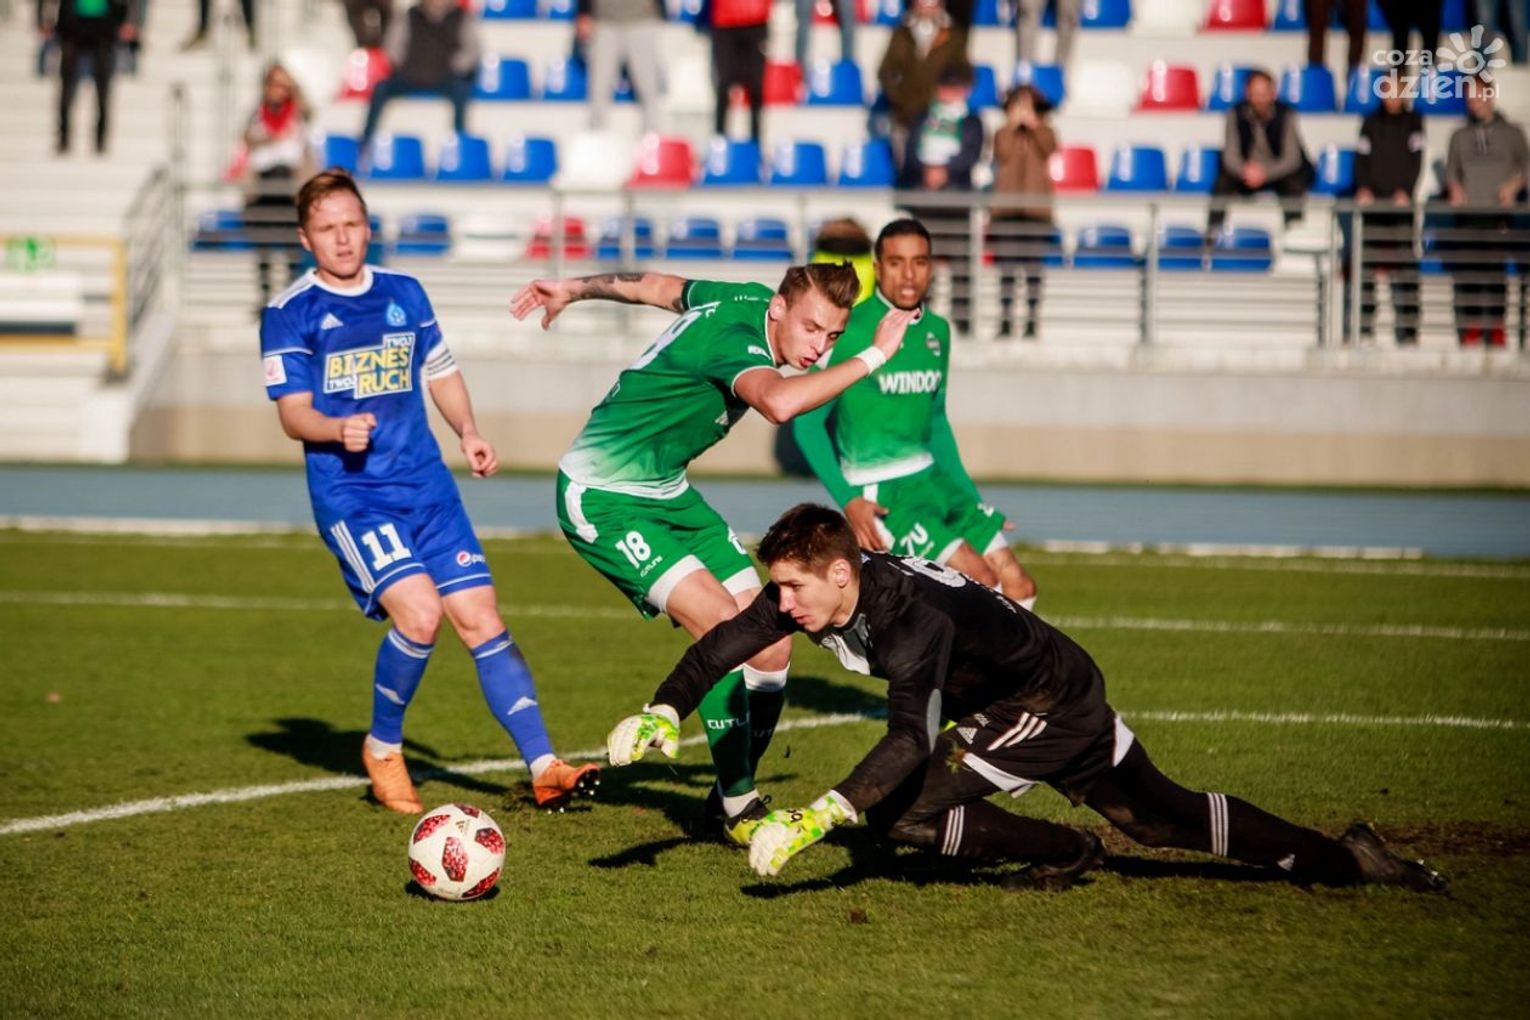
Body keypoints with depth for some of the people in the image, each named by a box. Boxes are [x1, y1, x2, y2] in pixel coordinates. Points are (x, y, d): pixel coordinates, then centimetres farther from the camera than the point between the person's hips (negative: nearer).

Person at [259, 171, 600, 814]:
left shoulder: (404, 293, 12)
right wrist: (338, 429, -27)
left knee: (480, 618, -3)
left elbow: (441, 374, 24)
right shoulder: (289, 313, -2)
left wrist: (468, 434, 7)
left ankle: (544, 769, -2)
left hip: (427, 486, 5)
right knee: (419, 612, -22)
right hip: (348, 493, -5)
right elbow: (293, 413, -6)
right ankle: (383, 749, 1)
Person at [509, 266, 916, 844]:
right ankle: (738, 808, -13)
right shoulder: (737, 338, -28)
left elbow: (655, 286, 17)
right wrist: (875, 357, -44)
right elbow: (779, 403, -51)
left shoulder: (746, 300, 0)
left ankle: (731, 795, 13)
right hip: (603, 499, -10)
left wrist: (575, 289, 31)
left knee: (769, 642, -1)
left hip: (666, 492, 10)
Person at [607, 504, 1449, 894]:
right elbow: (721, 646, -7)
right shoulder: (803, 598, -14)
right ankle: (1342, 860, 25)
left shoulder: (912, 616, -38)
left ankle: (1063, 852, 4)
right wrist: (661, 715, -23)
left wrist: (819, 818, -60)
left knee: (901, 807, -16)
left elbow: (910, 739, -50)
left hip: (1054, 701, -8)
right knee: (1164, 817, 17)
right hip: (1061, 695, 8)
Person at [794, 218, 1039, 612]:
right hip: (880, 493, -8)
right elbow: (807, 421, -12)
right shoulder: (850, 331, -13)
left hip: (931, 477, 8)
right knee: (980, 582, -18)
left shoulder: (937, 331, 9)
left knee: (1018, 587, 1)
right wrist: (847, 500, -20)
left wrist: (971, 496, 17)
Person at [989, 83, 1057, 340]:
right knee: (1007, 268, -3)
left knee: (1033, 268, -2)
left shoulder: (1044, 133, 12)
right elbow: (1004, 154, -7)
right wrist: (1013, 125, -6)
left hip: (1036, 208, 0)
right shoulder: (1003, 134, 12)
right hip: (1006, 209, 0)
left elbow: (1049, 150, -9)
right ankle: (1005, 322, -2)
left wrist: (1034, 125, -11)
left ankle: (1032, 321, 0)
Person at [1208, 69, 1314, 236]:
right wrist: (1245, 171, -38)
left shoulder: (1285, 116, -16)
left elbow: (1292, 158, -20)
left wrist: (1266, 174, -37)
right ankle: (1212, 233, -20)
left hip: (1277, 172, -1)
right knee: (1222, 183, -26)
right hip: (1245, 171, 1)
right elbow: (1230, 155, -14)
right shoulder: (1236, 115, -11)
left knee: (1294, 184, -33)